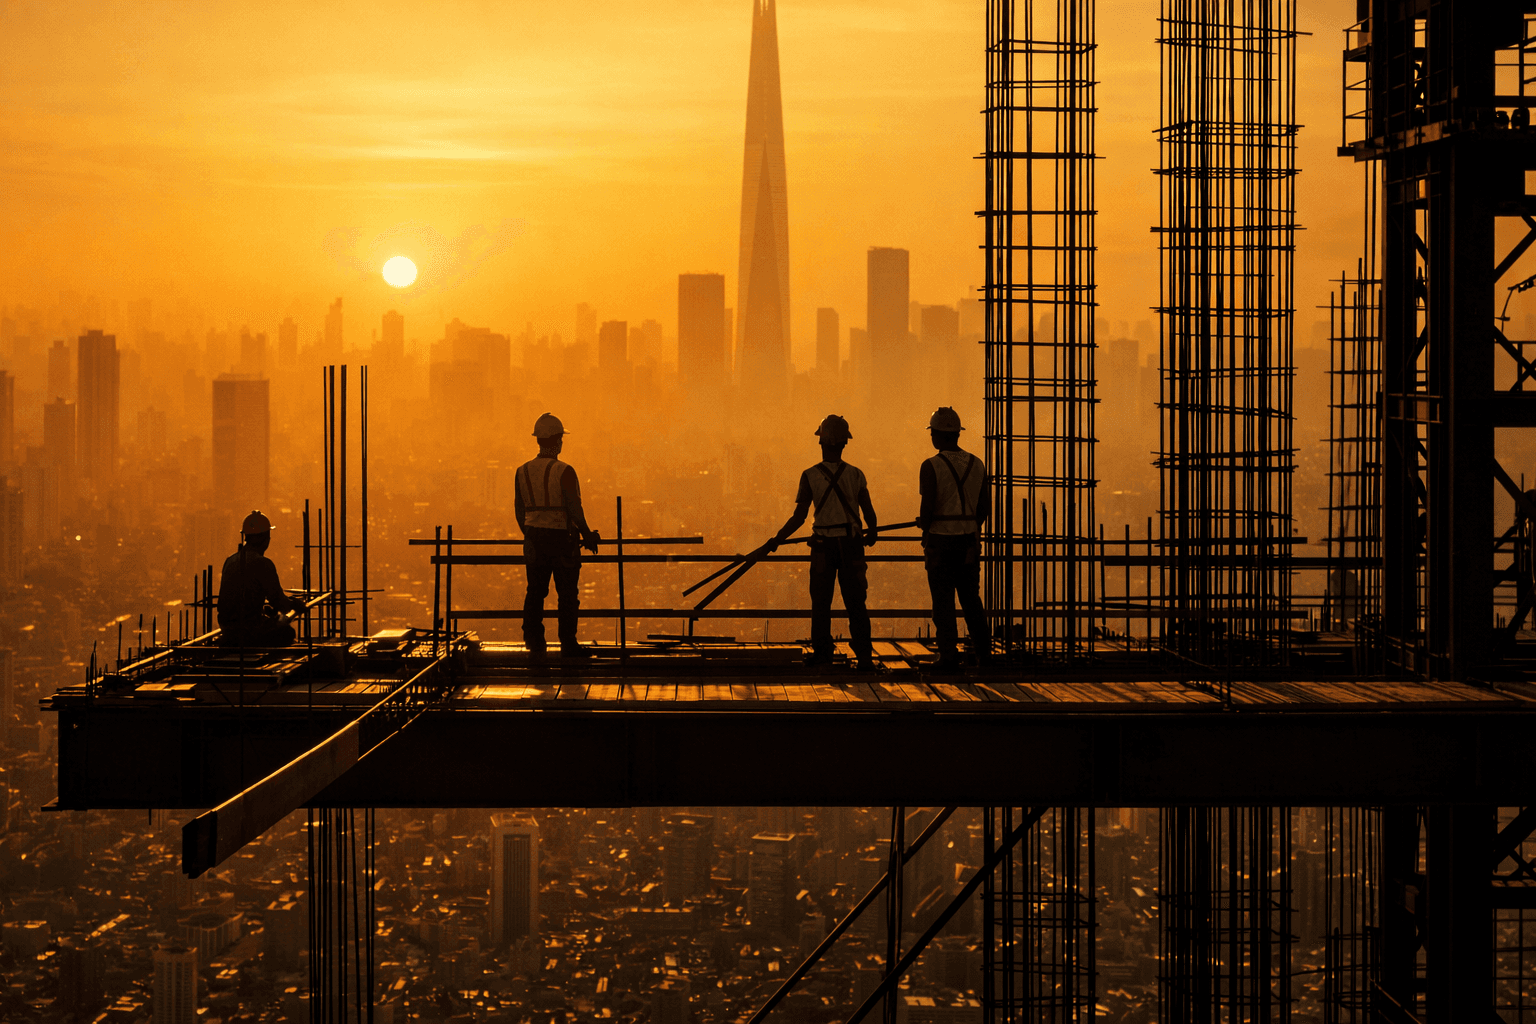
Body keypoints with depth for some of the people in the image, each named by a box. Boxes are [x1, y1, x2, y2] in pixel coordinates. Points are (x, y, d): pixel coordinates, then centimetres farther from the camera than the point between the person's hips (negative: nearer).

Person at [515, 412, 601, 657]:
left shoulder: (523, 471, 6)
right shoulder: (563, 472, -13)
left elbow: (519, 510, 10)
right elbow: (574, 508, -15)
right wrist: (587, 536, -3)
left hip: (534, 538, 5)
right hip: (561, 537, -5)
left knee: (535, 591, 12)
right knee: (568, 593, 2)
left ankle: (533, 636, 7)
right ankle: (568, 644, 3)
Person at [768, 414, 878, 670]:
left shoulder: (810, 476, -8)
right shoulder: (855, 475, -2)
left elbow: (798, 518, -7)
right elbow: (869, 514, 1)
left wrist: (776, 540, 6)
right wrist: (871, 533, 23)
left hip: (823, 546, -1)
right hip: (851, 545, 1)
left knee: (821, 601, 11)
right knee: (855, 603, 3)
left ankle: (822, 651, 17)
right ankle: (864, 654, -3)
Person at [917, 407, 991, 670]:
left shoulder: (931, 467, -13)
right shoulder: (977, 465, 4)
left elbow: (927, 507, -17)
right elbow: (985, 507, 7)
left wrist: (925, 530, 3)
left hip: (940, 541, -5)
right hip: (969, 542, 5)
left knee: (943, 600, 1)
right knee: (970, 596, 17)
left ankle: (949, 656, -2)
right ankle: (982, 649, 17)